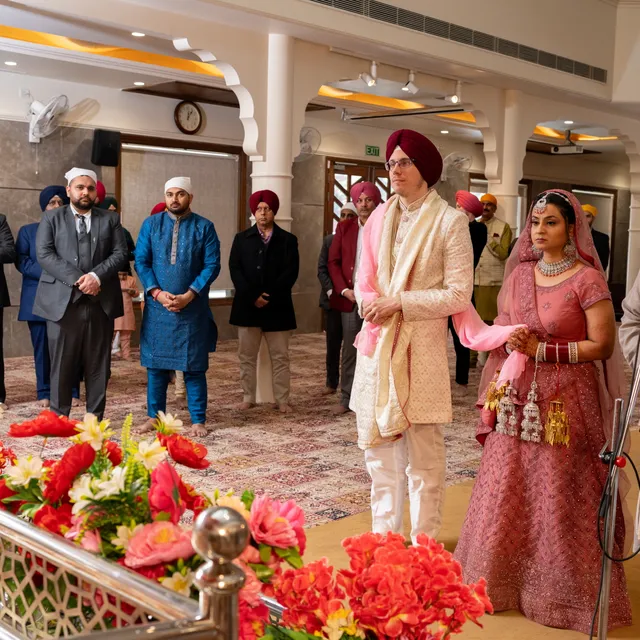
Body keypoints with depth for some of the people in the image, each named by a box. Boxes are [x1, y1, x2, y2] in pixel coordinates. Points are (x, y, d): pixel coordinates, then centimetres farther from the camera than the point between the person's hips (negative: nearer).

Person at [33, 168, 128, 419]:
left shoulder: (110, 219, 13)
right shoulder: (51, 218, 8)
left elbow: (120, 254, 3)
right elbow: (44, 254, -4)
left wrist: (96, 276, -14)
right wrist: (76, 279, -15)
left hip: (100, 302, 2)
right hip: (62, 302, -1)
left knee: (98, 365, 6)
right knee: (62, 365, 3)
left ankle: (95, 419, 15)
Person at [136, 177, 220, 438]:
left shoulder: (204, 227, 0)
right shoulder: (151, 224, 5)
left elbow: (212, 265, -4)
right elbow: (141, 261, 2)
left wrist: (189, 295, -14)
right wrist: (157, 292, -11)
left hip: (193, 308, -2)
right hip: (157, 306, 2)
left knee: (194, 367, 3)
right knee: (156, 363, 7)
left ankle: (198, 420, 11)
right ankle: (154, 416, 18)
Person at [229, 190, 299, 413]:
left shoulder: (288, 239, 5)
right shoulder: (242, 238, 9)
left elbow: (291, 272, -4)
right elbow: (235, 269, -1)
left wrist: (270, 296, -14)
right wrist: (252, 296, -14)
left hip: (277, 306, -1)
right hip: (248, 305, 1)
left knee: (280, 357, 3)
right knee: (247, 356, 7)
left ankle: (282, 400, 9)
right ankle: (248, 397, 16)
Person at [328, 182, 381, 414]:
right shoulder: (344, 228, 8)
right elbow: (333, 261, 7)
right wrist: (344, 289, -5)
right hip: (350, 297, 2)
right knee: (349, 350, 6)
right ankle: (346, 398, 13)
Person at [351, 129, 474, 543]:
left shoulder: (449, 221, -5)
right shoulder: (380, 217, 11)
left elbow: (459, 294, -10)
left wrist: (398, 301, -15)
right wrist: (371, 303, -8)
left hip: (422, 347, -5)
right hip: (378, 342, 6)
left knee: (423, 452, 0)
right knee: (379, 444, 12)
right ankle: (384, 537, 25)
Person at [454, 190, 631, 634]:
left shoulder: (587, 280, -9)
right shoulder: (519, 273, 9)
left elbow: (602, 346, -13)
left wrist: (542, 349, -17)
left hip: (565, 406, -5)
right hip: (517, 403, 5)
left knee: (560, 503, 1)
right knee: (506, 495, 10)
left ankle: (567, 592, 18)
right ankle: (504, 579, 26)